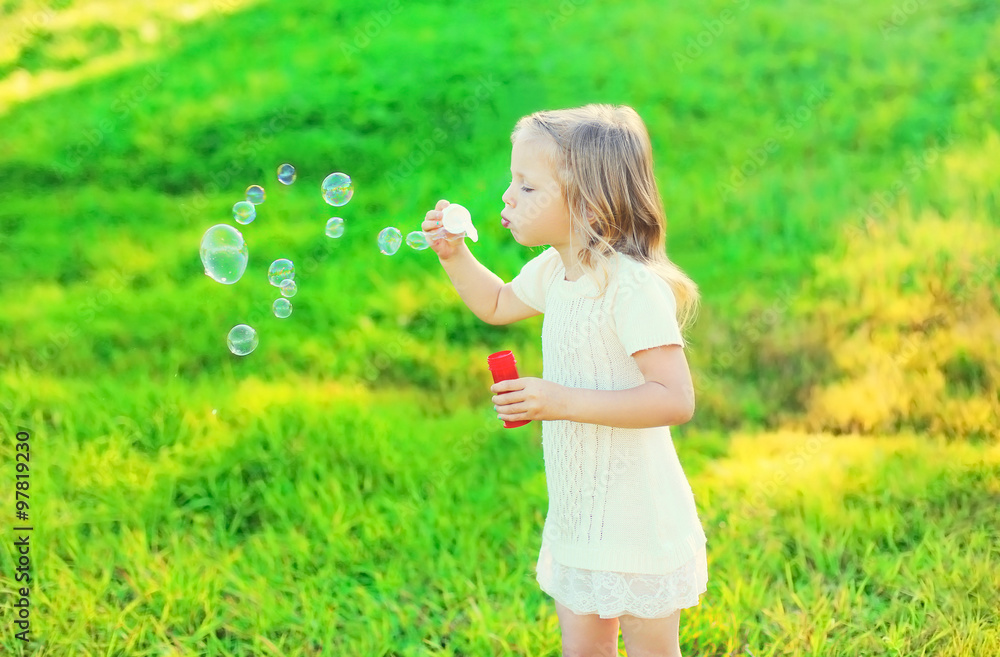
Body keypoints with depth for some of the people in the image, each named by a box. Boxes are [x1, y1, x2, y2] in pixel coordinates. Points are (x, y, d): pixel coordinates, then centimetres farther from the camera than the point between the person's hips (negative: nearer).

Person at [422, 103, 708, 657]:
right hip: (579, 512, 8)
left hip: (639, 524, -8)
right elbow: (498, 304, 23)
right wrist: (453, 255, 6)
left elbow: (674, 400, -29)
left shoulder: (634, 287, -25)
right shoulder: (556, 270, 2)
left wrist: (563, 401, -31)